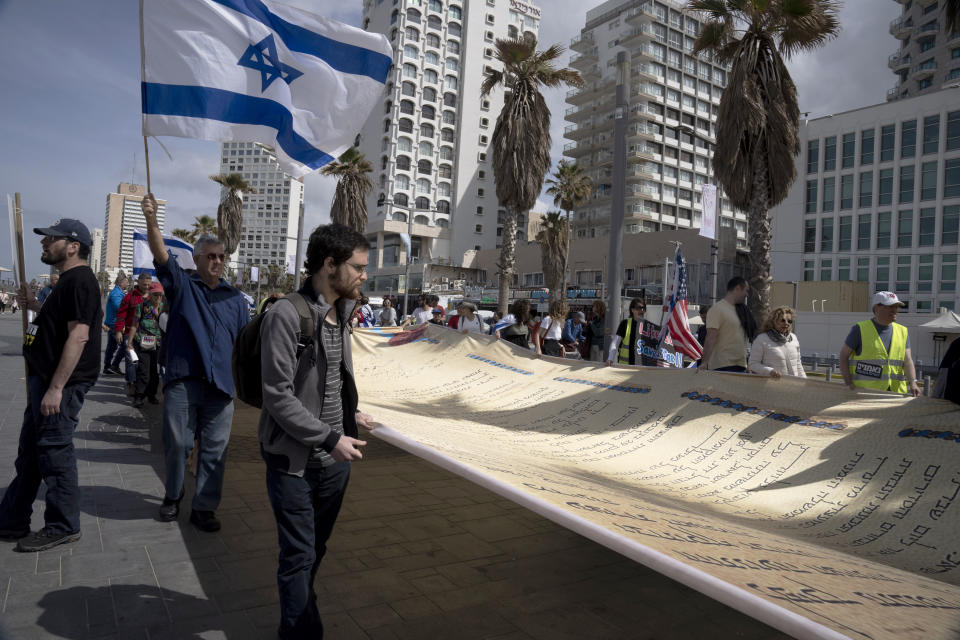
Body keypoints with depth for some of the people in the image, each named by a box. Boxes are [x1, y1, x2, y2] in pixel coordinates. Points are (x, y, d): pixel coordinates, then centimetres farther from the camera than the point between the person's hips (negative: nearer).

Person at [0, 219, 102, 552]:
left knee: (54, 453, -2)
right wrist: (34, 305, 14)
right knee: (29, 453, 17)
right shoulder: (70, 280, 16)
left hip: (60, 383, -11)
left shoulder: (79, 280, -16)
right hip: (45, 379, 11)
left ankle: (63, 527, 10)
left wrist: (56, 387, -25)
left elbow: (78, 336, -23)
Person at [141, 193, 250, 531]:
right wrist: (151, 220, -25)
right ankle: (172, 496, 30)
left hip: (222, 385, 2)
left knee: (215, 449, 4)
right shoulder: (182, 285, 7)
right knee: (176, 443, 8)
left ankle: (204, 507, 15)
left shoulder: (236, 299, 13)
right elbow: (161, 255, -10)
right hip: (182, 380, -1)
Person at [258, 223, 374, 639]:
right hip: (295, 462, -7)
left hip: (335, 459, 7)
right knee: (299, 557, 6)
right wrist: (330, 437, -19)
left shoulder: (341, 313, 5)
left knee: (316, 550, 20)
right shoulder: (287, 316, -18)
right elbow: (278, 397, -20)